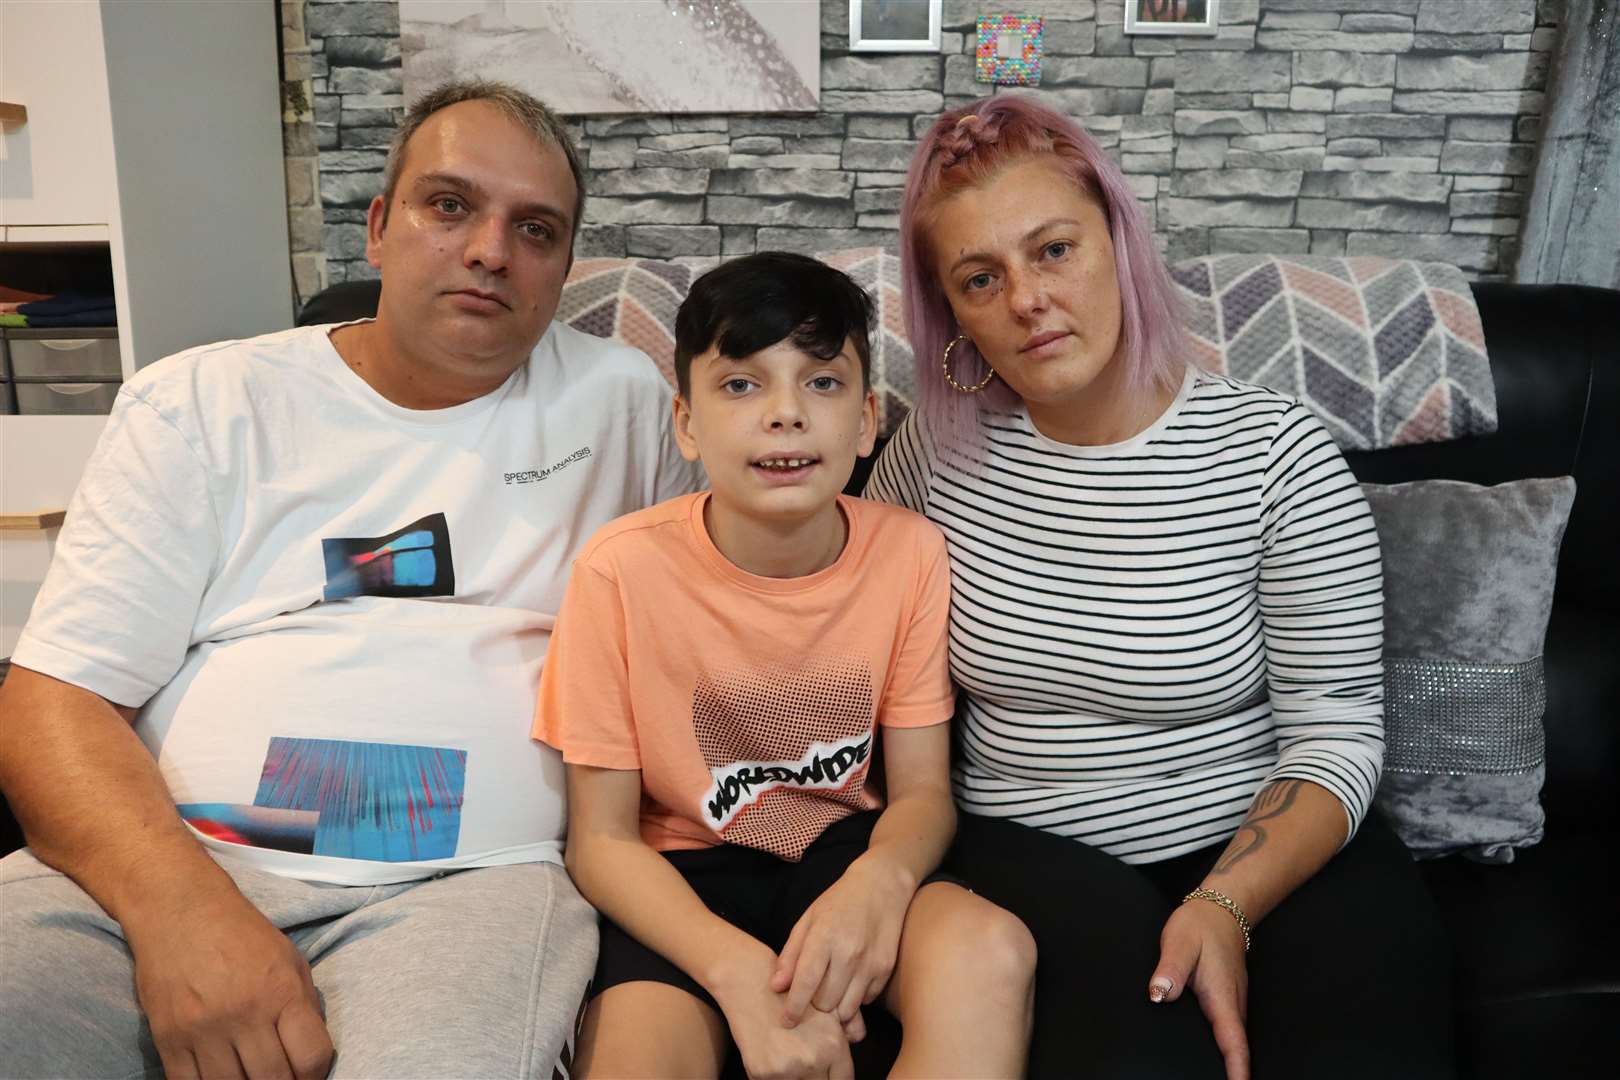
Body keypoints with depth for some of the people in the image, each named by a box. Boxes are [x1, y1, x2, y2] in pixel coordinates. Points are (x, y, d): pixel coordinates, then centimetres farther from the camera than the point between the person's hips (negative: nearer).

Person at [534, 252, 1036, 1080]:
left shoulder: (912, 554, -11)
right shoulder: (623, 570, -17)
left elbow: (922, 791, -3)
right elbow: (602, 838, -11)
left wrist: (882, 877, -27)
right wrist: (737, 967, -27)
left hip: (841, 849, 2)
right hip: (680, 875, -1)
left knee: (990, 952, -26)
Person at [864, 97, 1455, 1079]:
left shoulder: (1274, 451, -10)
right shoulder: (941, 448, -4)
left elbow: (1337, 729, -7)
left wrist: (1226, 905, -22)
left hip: (1271, 842, 0)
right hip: (1036, 847, 1)